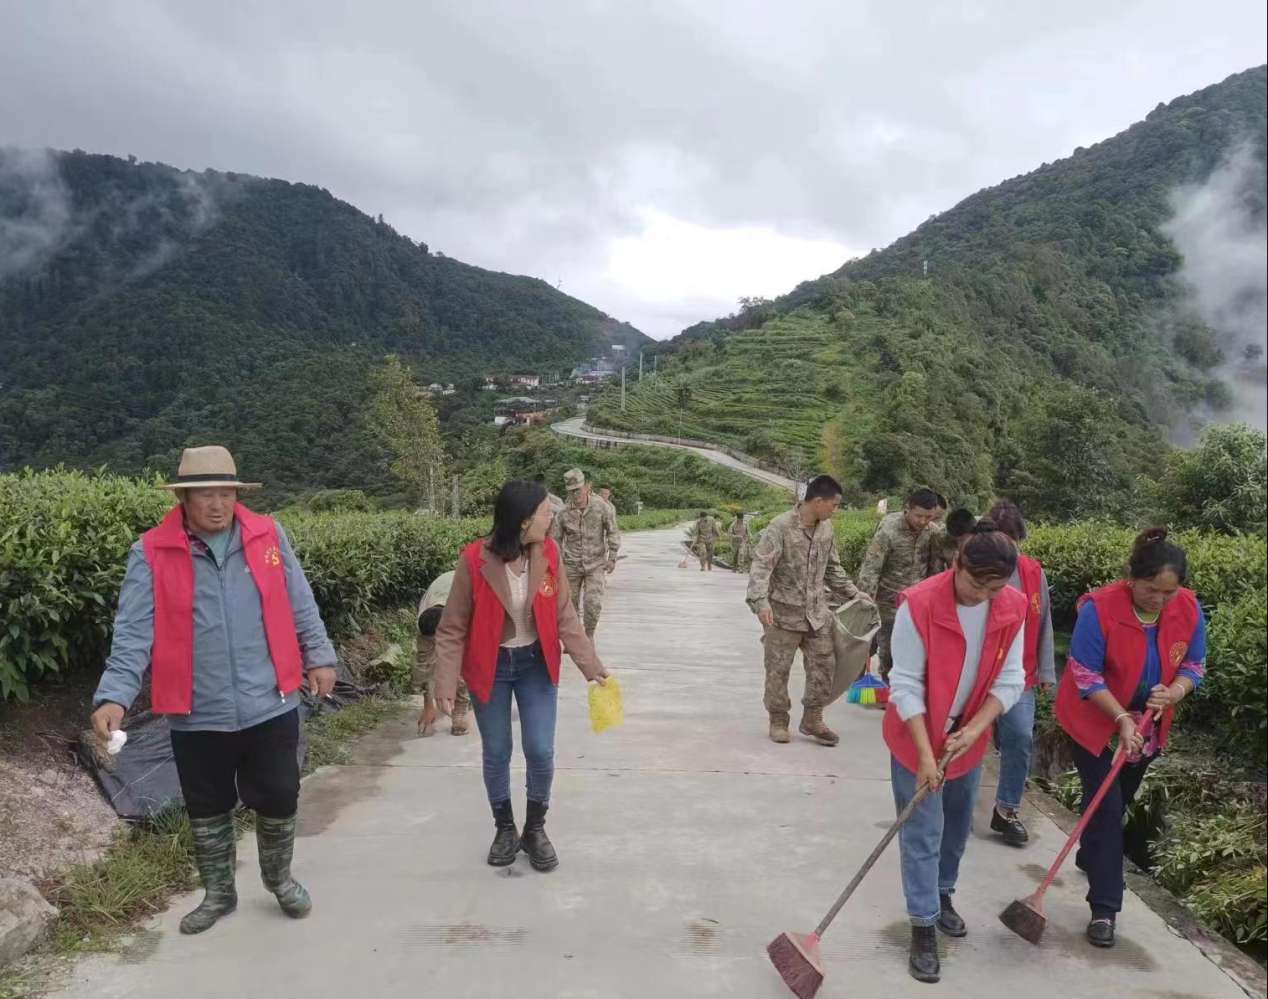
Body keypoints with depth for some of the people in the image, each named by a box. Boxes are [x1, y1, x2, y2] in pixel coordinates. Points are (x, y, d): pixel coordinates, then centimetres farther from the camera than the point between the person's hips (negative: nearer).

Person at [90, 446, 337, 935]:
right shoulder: (152, 552, -7)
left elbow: (300, 606, 6)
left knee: (278, 801, 13)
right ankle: (218, 892, 41)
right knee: (207, 810, 17)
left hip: (271, 706, 1)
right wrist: (114, 695, -20)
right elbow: (133, 633, -10)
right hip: (197, 716, 0)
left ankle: (279, 878, 40)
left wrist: (319, 656, 5)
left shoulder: (268, 535, -2)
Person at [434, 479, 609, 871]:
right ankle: (504, 828, 35)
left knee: (541, 751, 1)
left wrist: (589, 662, -4)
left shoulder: (548, 553, -11)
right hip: (490, 667, -2)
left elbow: (564, 615, -2)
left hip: (536, 663, 2)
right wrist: (446, 683, -16)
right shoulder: (475, 559, -21)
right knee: (496, 753, 12)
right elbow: (453, 628, -12)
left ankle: (535, 829, 26)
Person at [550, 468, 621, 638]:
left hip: (595, 564, -1)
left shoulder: (602, 507, -12)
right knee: (570, 604, 10)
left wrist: (612, 557, -4)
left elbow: (613, 532, -1)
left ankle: (588, 637, 12)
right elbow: (555, 540, 1)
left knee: (593, 604, -10)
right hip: (571, 565, 1)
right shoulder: (563, 514, -9)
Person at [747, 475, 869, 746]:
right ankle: (778, 721, 21)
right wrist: (761, 601, -34)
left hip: (817, 612, 6)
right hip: (784, 612, -6)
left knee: (824, 664, 6)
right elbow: (761, 567, -22)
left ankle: (812, 719, 21)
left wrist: (852, 593, 16)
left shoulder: (826, 528, 4)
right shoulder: (780, 527, -17)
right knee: (778, 669, 5)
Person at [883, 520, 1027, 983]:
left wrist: (973, 731, -17)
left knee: (957, 825, 21)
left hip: (970, 735, 5)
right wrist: (925, 754, -22)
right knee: (923, 833, 1)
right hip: (917, 734, -5)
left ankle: (942, 894, 44)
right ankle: (923, 929, 14)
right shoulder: (919, 603, -26)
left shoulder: (1014, 608, -11)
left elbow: (1010, 679, -6)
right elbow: (906, 685, -21)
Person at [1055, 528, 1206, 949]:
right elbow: (1086, 676, -23)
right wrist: (1123, 719, -29)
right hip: (1096, 721, -5)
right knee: (1106, 807, -8)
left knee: (1120, 801, 21)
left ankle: (1089, 858, 47)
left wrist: (1172, 694, -22)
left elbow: (1194, 665, -2)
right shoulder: (1100, 607, -29)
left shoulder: (1189, 609, -14)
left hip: (1147, 724, 5)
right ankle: (1104, 908, 1)